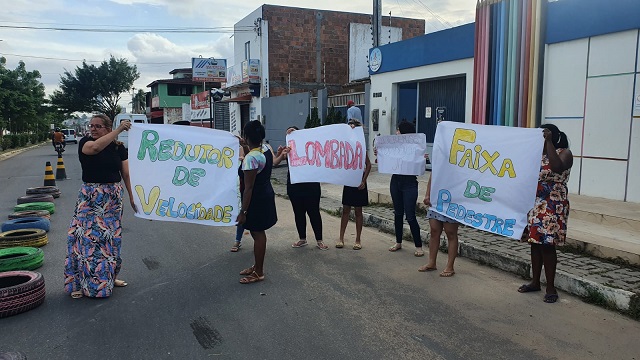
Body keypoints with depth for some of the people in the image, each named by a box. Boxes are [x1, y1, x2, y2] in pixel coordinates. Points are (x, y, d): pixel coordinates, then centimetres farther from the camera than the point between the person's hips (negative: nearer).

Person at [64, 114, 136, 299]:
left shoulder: (118, 148, 4)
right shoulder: (85, 143, -3)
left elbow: (126, 174, 5)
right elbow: (95, 147, -27)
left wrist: (132, 197, -1)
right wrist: (119, 130, -26)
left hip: (113, 197, 3)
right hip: (90, 198, -2)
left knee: (111, 237, 10)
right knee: (87, 236, -5)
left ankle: (109, 278, 25)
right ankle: (81, 282, 4)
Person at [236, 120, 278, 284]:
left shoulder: (251, 157, -24)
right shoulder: (267, 150, 1)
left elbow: (248, 188, -24)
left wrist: (243, 211, -19)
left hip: (256, 199, -9)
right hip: (266, 194, 9)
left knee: (257, 234, 2)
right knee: (259, 232, 19)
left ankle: (259, 272, 15)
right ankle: (257, 266, 33)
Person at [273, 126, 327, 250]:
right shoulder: (287, 149, 5)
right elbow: (275, 163, 1)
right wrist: (281, 154, -20)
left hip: (310, 184, -3)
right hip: (294, 185, 3)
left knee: (314, 212, 2)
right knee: (298, 212, 12)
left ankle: (319, 240, 14)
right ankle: (302, 239, 26)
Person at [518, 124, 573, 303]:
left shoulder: (564, 153, -6)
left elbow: (557, 167, -28)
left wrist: (549, 141, -24)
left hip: (552, 208, -6)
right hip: (534, 205, 7)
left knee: (547, 245, -6)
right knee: (535, 243, 10)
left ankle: (551, 287, 4)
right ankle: (535, 282, 21)